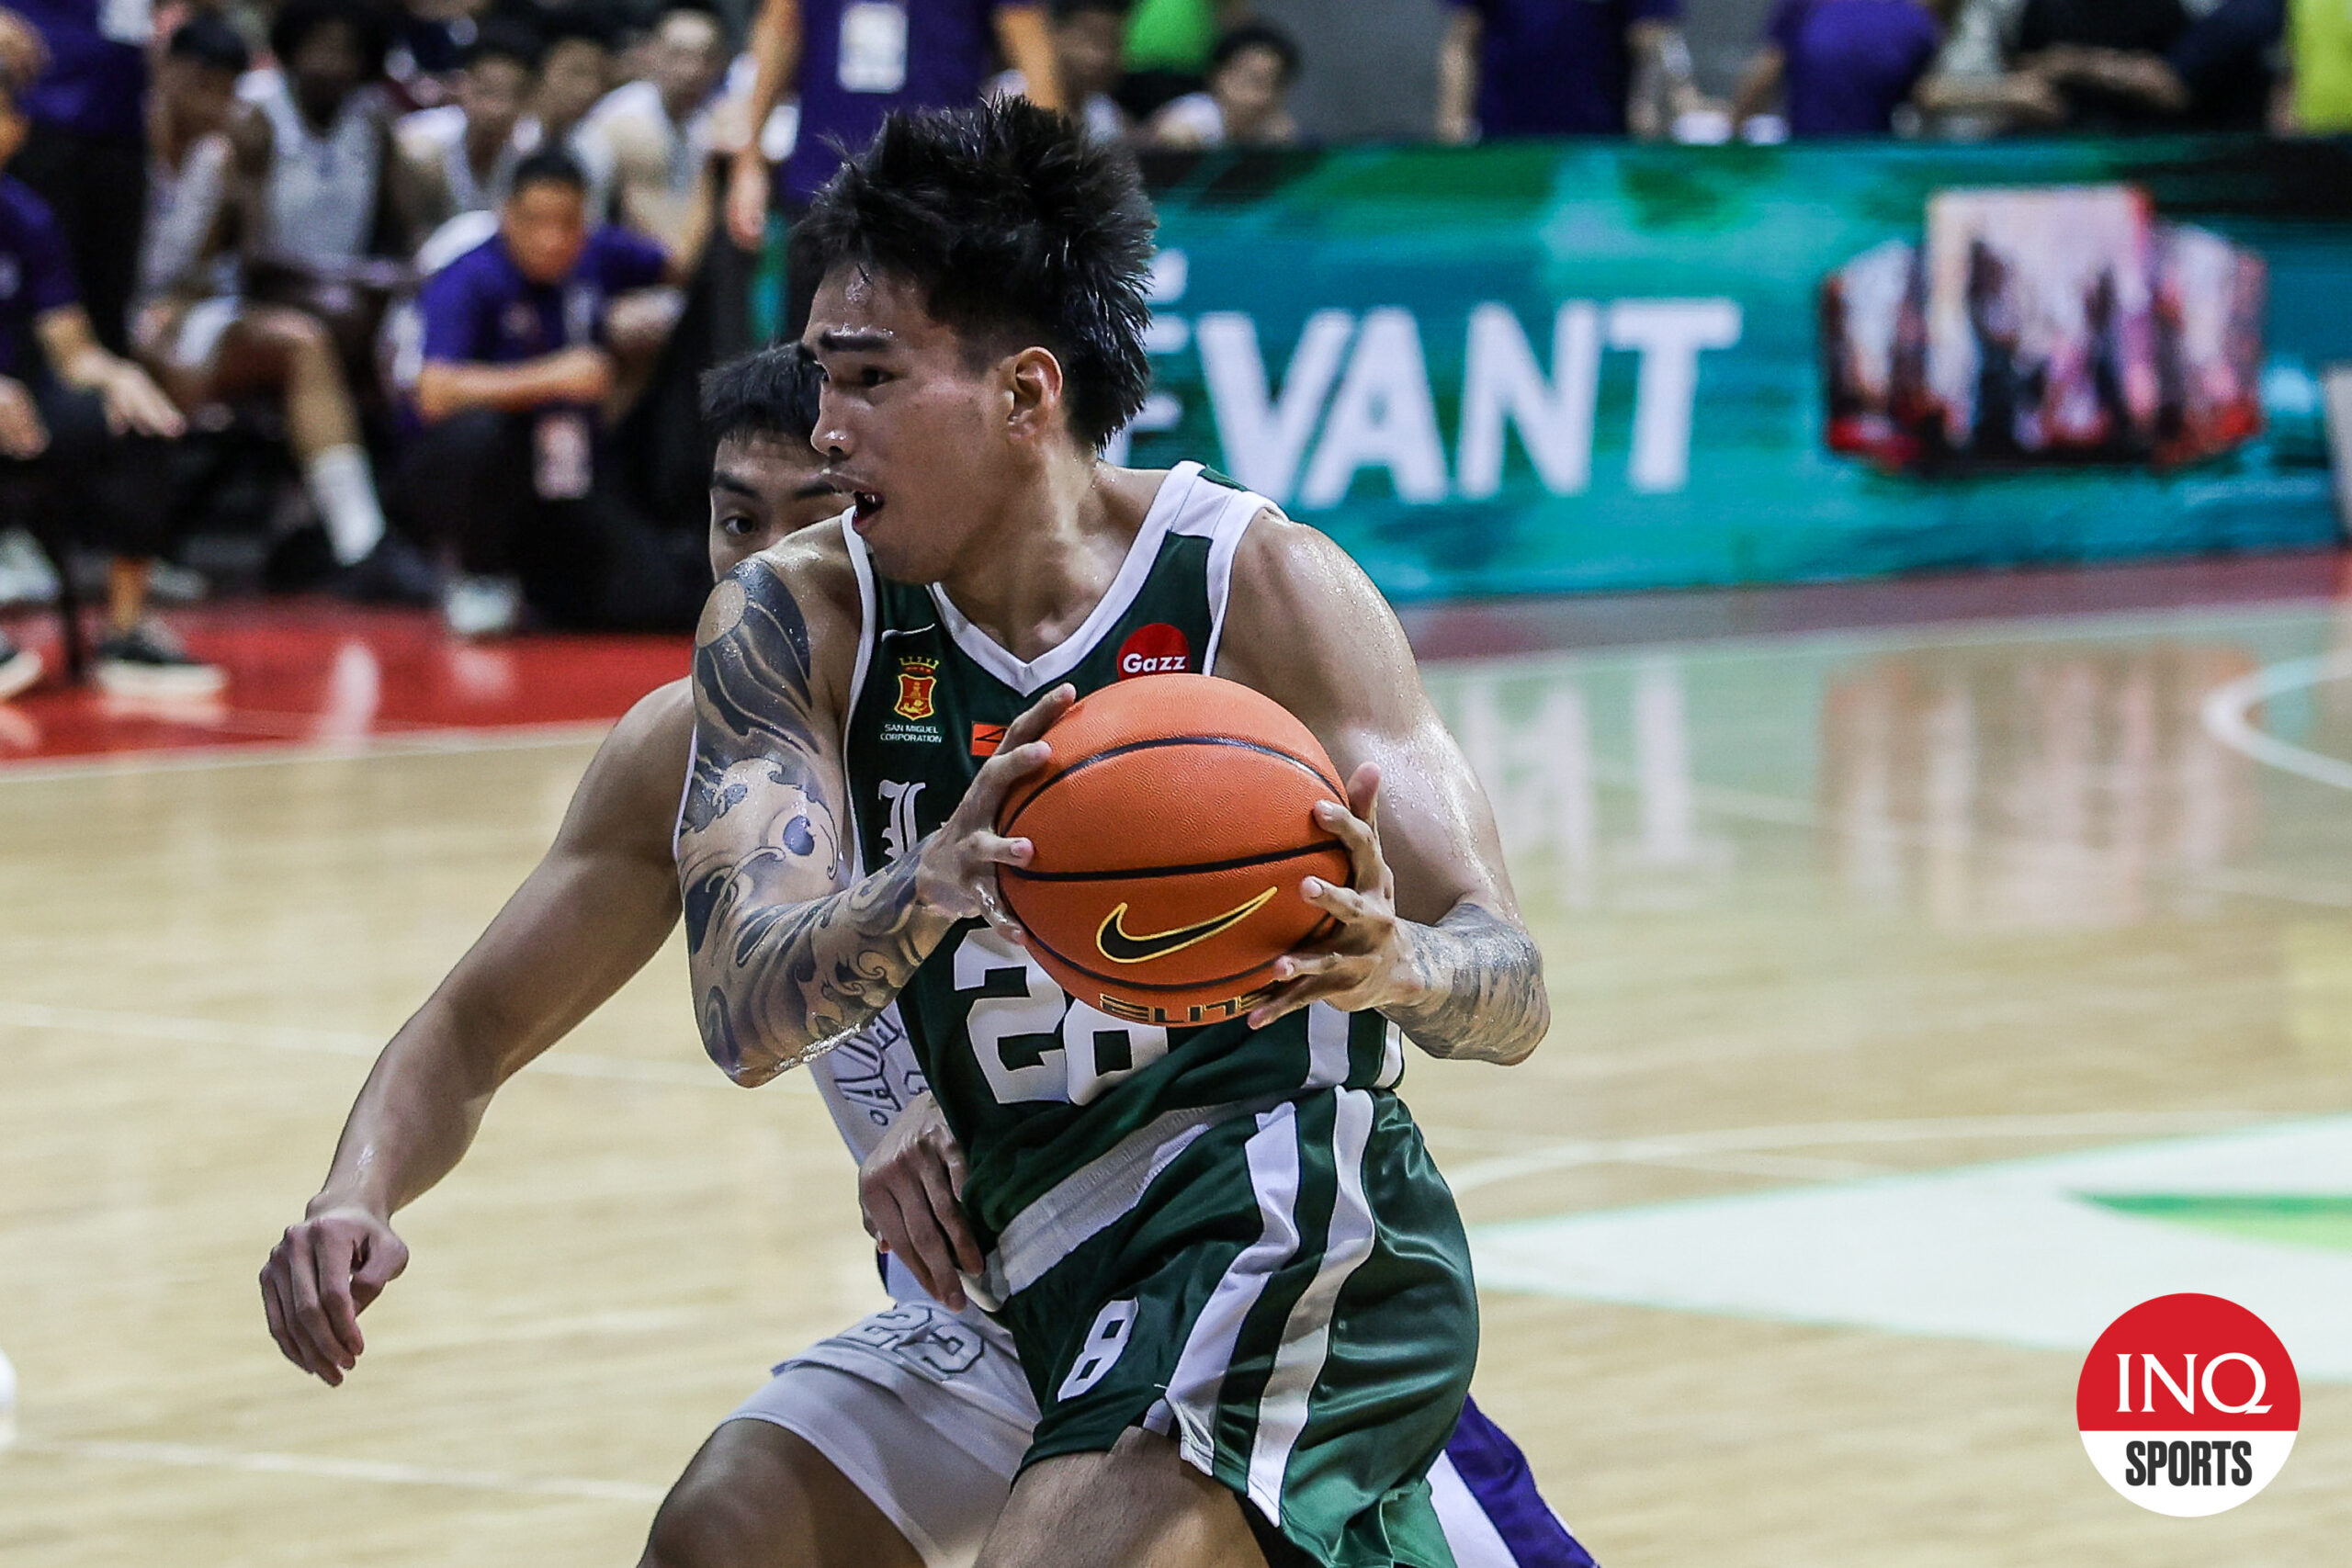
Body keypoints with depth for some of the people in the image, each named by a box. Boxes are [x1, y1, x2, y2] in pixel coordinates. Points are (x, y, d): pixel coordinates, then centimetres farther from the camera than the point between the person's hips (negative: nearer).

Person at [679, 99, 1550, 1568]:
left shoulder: (1262, 583, -13)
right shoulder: (795, 621, -3)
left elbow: (1511, 988, -13)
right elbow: (746, 1014, -16)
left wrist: (1396, 965, -37)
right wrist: (930, 888, -37)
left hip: (1284, 1240, -6)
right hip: (1046, 1274, 7)